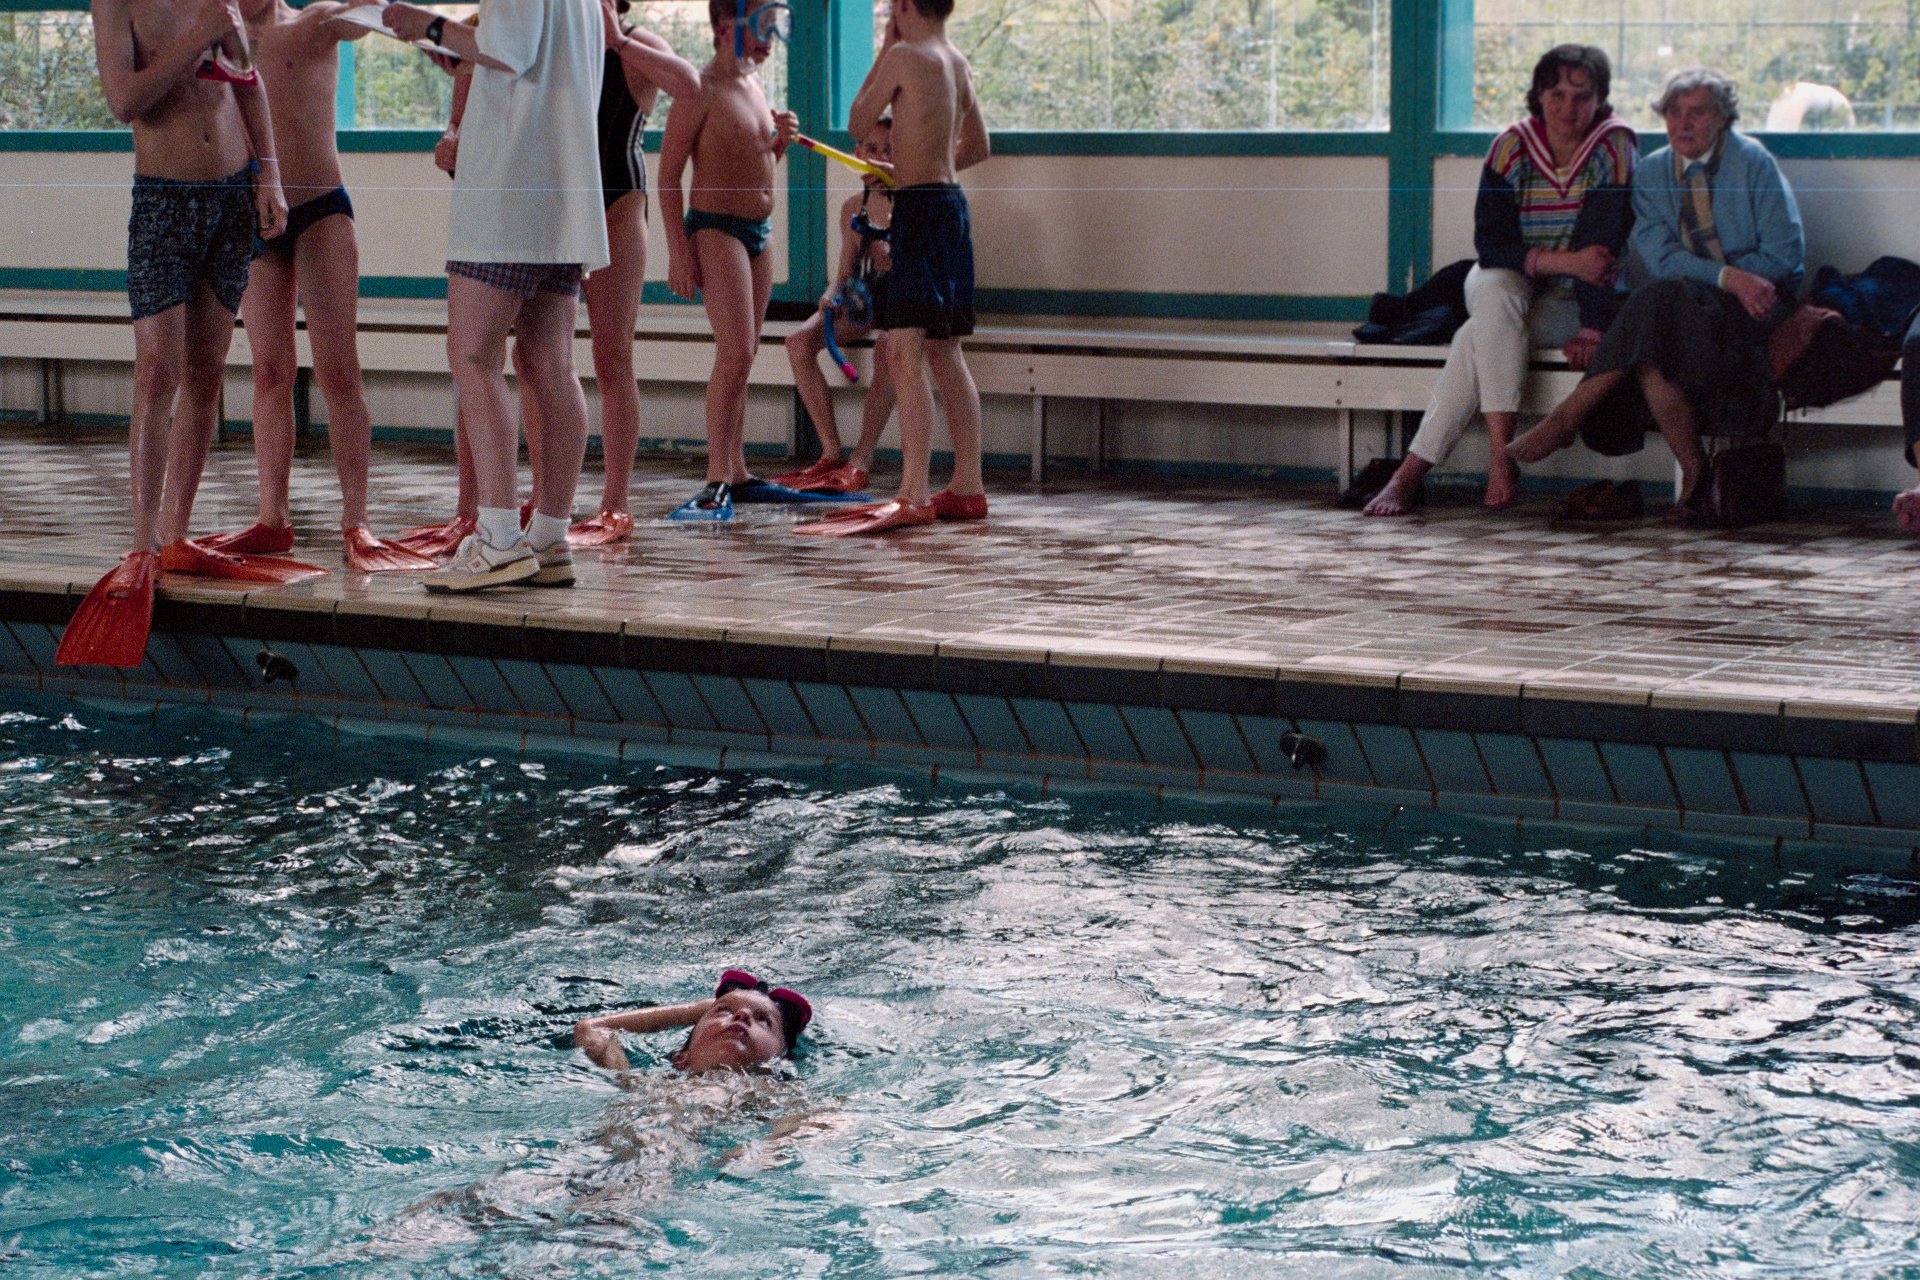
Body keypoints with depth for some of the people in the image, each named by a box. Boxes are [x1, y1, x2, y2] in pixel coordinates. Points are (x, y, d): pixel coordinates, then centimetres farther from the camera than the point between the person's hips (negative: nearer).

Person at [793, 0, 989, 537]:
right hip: (951, 203, 9)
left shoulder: (904, 56, -12)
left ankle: (913, 496, -19)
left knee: (904, 353, -13)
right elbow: (978, 146, 25)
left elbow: (859, 124, 0)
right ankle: (967, 488, 15)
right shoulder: (958, 63, 14)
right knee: (945, 356, 13)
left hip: (919, 209, -9)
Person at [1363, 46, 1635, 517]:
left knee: (1478, 337, -30)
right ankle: (1500, 456, -41)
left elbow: (1606, 246, -19)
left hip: (1570, 302, -2)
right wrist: (1565, 261, -27)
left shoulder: (1615, 146, -11)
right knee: (1496, 296, -35)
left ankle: (1412, 472, -32)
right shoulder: (1511, 148, -6)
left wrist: (1593, 329, -27)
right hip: (1509, 281, 2)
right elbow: (1489, 243, -13)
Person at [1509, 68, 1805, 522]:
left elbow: (1786, 252, -4)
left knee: (1662, 300, -34)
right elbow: (1660, 257, -2)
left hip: (1757, 303, -4)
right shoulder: (1651, 172, 11)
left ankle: (1568, 417, -30)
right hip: (1684, 303, 4)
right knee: (1651, 354, -33)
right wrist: (1730, 277, -19)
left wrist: (1703, 278, -11)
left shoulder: (1751, 161, 0)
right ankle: (1693, 473, -23)